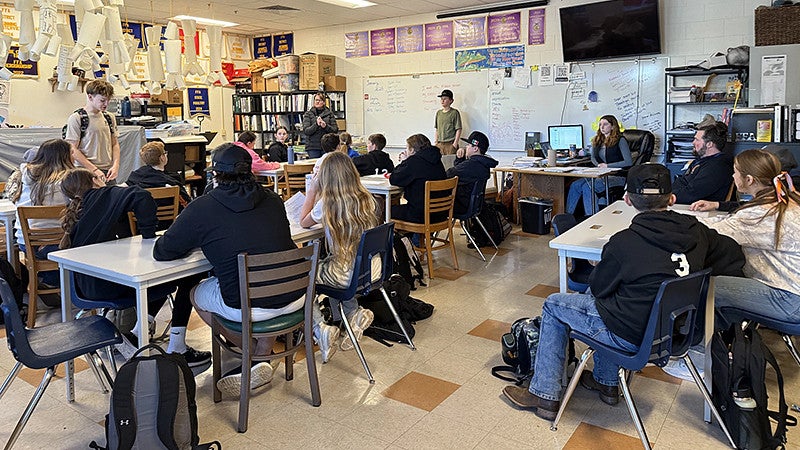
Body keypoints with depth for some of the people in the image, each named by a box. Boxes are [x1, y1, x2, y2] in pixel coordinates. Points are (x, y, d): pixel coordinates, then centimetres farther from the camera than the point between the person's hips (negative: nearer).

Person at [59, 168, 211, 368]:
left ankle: (136, 335, 19)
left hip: (87, 287, 9)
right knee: (189, 275, -3)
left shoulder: (74, 214, 23)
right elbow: (142, 198, -18)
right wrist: (149, 236, -11)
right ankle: (176, 349, -2)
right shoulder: (107, 195, 2)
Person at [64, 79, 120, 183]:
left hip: (108, 172, 5)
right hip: (86, 173, -5)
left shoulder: (109, 118, 13)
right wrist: (94, 170, -13)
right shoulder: (76, 118, -4)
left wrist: (116, 165, 0)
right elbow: (73, 150, -7)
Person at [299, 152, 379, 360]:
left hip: (347, 276, -6)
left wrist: (311, 191, 7)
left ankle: (320, 328, 4)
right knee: (327, 264, 33)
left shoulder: (327, 203, -16)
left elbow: (304, 222, 4)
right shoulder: (368, 200, -2)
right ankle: (354, 312, 19)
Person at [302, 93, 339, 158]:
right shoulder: (308, 114, 5)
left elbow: (335, 130, 3)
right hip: (313, 147, -1)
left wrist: (325, 126, -16)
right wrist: (316, 124, -20)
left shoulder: (329, 113, 7)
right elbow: (305, 131, -5)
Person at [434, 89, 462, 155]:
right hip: (439, 144, 5)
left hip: (450, 144, -5)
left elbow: (458, 129, -5)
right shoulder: (438, 113, 13)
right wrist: (436, 142, 12)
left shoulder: (454, 113, -3)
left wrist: (455, 143, -11)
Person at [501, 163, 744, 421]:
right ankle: (606, 382, 36)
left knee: (553, 306, 12)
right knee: (604, 299, 31)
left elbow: (599, 286, -8)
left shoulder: (624, 242, -23)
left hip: (634, 337, -7)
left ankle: (544, 396, 19)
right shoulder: (696, 231, -7)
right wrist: (686, 278, 11)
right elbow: (735, 258, 8)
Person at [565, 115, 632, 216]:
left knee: (588, 187, -31)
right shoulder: (598, 140, 16)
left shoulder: (620, 141, -4)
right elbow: (593, 157, 28)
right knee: (575, 185, -19)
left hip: (617, 175, -6)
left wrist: (608, 165, -13)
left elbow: (629, 162, -10)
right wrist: (599, 165, 5)